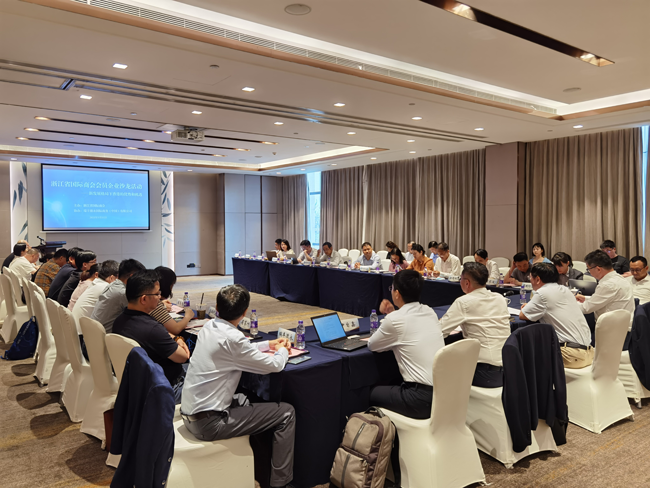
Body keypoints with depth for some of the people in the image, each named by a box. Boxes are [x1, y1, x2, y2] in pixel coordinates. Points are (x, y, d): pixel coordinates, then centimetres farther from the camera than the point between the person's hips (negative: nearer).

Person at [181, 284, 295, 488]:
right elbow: (274, 365, -13)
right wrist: (282, 350, 7)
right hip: (208, 423, -9)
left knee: (247, 400, 30)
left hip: (190, 414, 9)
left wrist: (268, 344, 24)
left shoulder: (209, 327, 2)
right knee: (286, 413, -2)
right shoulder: (232, 337, -23)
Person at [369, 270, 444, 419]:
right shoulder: (430, 312, 7)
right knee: (394, 384, 28)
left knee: (372, 393, 12)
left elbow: (371, 346, 3)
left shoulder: (394, 319, -13)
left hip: (423, 401, -7)